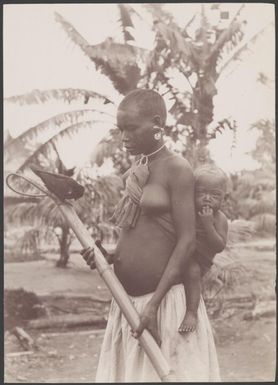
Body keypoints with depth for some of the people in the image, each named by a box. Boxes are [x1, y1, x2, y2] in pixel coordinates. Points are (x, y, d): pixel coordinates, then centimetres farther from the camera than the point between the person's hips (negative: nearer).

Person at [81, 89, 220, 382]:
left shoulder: (176, 169, -8)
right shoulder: (134, 174, 14)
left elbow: (186, 241, -13)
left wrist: (154, 304, -18)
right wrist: (109, 256, 0)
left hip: (166, 301, -7)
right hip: (126, 303, 7)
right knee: (126, 373, 10)